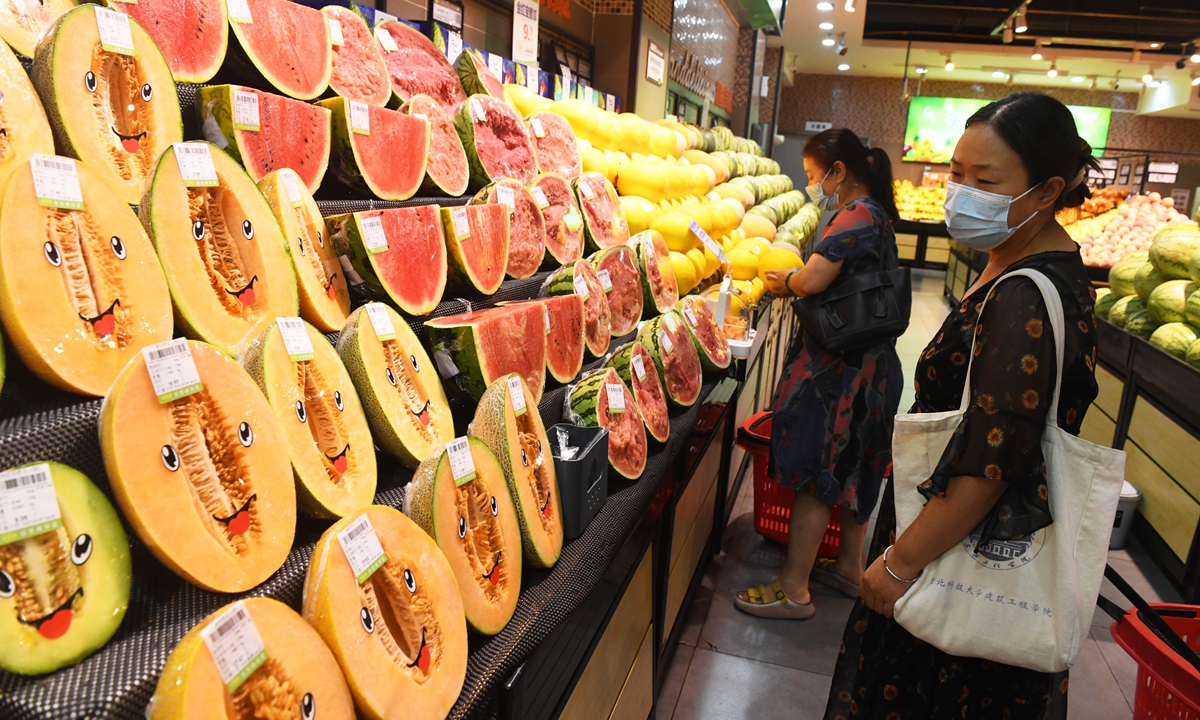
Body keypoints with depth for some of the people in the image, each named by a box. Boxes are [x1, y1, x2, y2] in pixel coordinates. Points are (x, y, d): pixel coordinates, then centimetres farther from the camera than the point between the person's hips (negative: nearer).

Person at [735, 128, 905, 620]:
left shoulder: (855, 217, -18)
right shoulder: (876, 215, 13)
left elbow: (813, 280, -28)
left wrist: (783, 282, -8)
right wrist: (793, 282, 3)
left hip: (838, 367, -10)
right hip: (867, 363, 10)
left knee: (813, 474, -2)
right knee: (852, 468, 19)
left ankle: (794, 589, 10)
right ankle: (850, 567, 35)